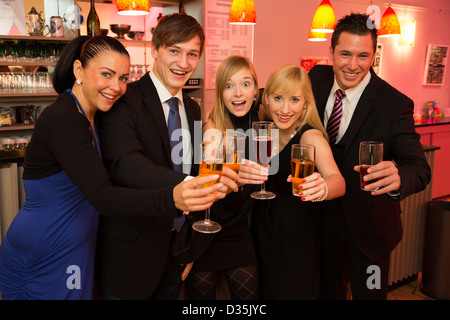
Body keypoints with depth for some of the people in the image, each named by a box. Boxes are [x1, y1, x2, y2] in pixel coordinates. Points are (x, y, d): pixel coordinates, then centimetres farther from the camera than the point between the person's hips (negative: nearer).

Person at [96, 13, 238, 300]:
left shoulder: (193, 109, 9)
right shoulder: (124, 101, -14)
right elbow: (125, 163, -31)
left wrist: (191, 249, 14)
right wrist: (186, 184, -47)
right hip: (131, 255, -6)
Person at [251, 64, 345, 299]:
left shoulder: (310, 136, -20)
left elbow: (338, 181, -36)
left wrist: (322, 188, -56)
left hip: (296, 242, -5)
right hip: (262, 234, 5)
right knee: (267, 291, 18)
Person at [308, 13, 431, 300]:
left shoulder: (394, 104, -21)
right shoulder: (317, 79, -9)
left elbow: (419, 168, -26)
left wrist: (398, 178, -48)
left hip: (367, 224, -3)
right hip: (323, 215, 4)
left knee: (369, 293, 16)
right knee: (328, 290, 24)